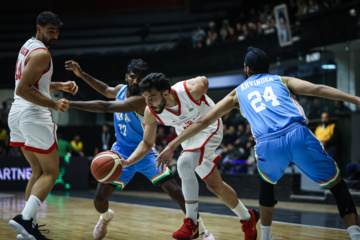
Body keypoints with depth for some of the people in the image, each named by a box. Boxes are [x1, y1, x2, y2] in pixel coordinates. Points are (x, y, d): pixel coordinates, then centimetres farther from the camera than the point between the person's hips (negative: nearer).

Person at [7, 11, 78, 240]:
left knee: (39, 171, 16)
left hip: (17, 114, 10)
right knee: (51, 172, -3)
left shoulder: (28, 46, 17)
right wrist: (53, 104, -24)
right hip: (33, 115, -10)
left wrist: (61, 86, 15)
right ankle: (25, 218, -19)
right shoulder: (41, 53, -14)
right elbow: (23, 89, -22)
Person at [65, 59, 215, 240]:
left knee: (175, 192, -19)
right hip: (121, 151, 5)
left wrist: (70, 104, -38)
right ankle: (106, 217, 32)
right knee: (99, 198, -5)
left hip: (145, 152, -5)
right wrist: (81, 74, 16)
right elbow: (106, 90, 24)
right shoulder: (120, 90, -3)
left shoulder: (141, 100, -27)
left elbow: (105, 107, -36)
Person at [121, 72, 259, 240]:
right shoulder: (151, 113, -23)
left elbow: (204, 80, -10)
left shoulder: (192, 89, -35)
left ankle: (191, 223, -19)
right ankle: (248, 218, 33)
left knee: (184, 163, -31)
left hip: (209, 129, -5)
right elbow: (147, 143, -10)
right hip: (188, 137, 6)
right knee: (214, 185, 10)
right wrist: (128, 162, -28)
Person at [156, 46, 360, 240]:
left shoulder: (238, 93, 29)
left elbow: (203, 122, 28)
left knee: (267, 184, 35)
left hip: (268, 145, 1)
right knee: (337, 185, 14)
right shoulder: (282, 80, 28)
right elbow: (317, 89, 10)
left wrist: (172, 146, 33)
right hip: (298, 134, -1)